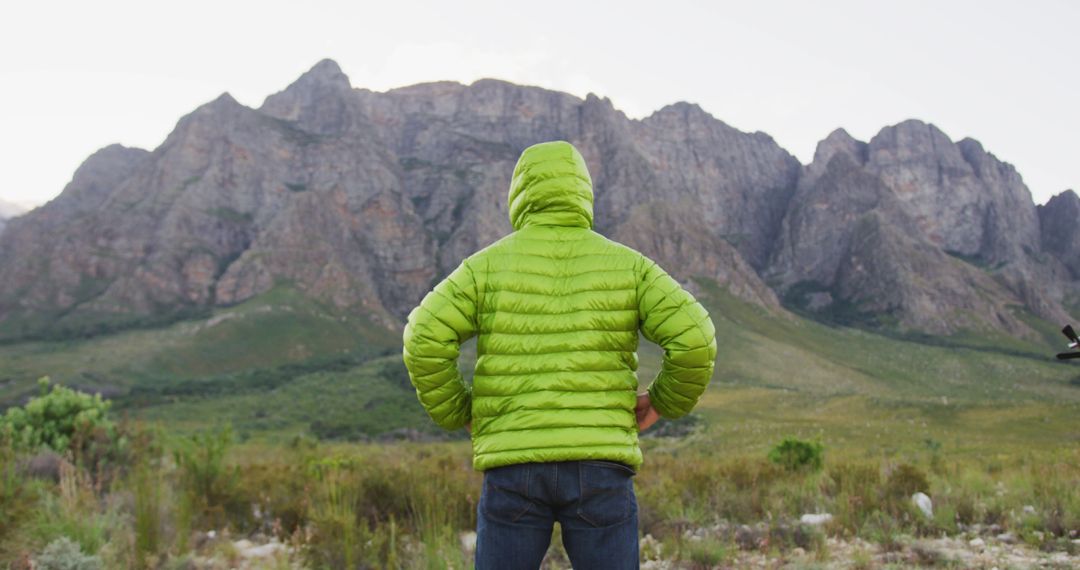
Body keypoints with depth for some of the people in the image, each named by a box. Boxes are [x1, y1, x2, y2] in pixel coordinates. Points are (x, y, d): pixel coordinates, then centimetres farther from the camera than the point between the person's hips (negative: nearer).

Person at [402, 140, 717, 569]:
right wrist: (665, 402, 10)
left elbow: (425, 339, -10)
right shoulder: (626, 265, 5)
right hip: (598, 468, 0)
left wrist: (456, 414, 6)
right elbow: (695, 339, -8)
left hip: (516, 469, 0)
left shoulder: (489, 265, 3)